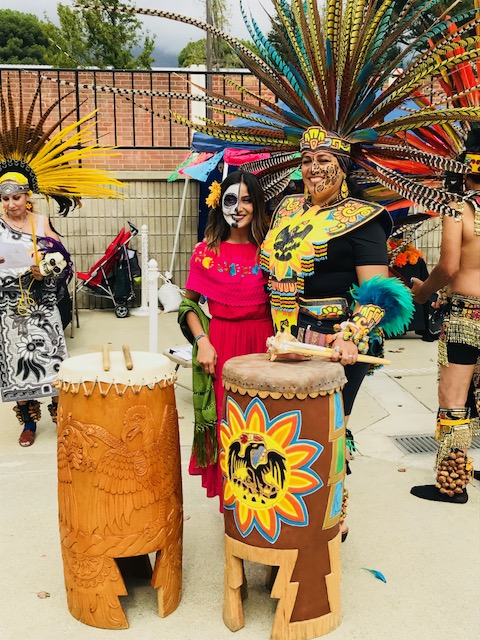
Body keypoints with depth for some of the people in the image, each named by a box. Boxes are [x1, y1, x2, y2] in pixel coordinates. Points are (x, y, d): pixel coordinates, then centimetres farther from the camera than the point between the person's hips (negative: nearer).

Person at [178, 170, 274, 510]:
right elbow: (189, 302, 4)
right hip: (220, 342, -1)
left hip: (262, 341, 2)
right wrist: (202, 341, -8)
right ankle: (228, 498, 18)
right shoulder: (206, 251, 1)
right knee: (224, 419, 2)